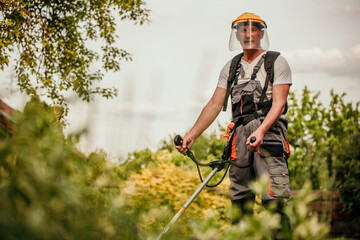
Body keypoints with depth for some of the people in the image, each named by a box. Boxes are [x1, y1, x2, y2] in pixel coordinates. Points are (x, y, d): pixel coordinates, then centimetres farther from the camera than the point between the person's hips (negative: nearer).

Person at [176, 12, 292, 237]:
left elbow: (278, 104, -8)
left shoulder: (277, 63, 4)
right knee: (240, 199, 4)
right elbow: (215, 105, 17)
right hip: (240, 135, 5)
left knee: (273, 198, -14)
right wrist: (192, 135, 8)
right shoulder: (230, 68, 19)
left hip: (269, 133, -5)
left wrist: (261, 131, -24)